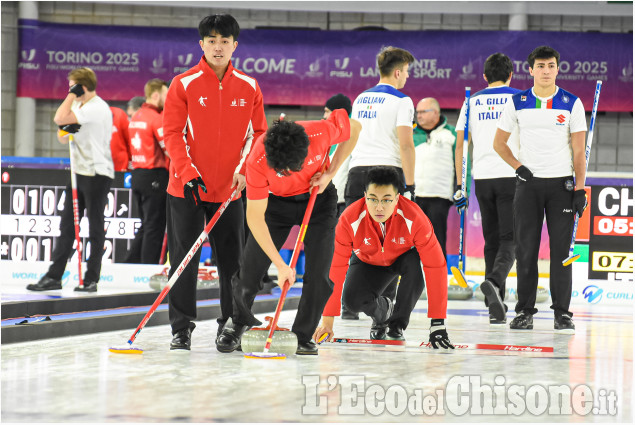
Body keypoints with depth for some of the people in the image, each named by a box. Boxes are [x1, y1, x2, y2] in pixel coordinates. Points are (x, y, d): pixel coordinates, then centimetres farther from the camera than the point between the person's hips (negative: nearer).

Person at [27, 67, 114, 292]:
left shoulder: (96, 107, -16)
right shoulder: (78, 106, 15)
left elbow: (60, 118, -25)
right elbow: (63, 137, 18)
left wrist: (72, 94, -12)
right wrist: (65, 132, -5)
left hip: (97, 174, -9)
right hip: (79, 172, 9)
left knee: (95, 227, -1)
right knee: (67, 225, 7)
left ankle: (92, 279, 5)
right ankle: (54, 276, 8)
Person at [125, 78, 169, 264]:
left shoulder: (136, 117, 13)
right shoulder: (157, 117, -13)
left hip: (137, 173, 9)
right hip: (155, 176, -9)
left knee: (146, 226, 16)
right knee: (155, 226, -3)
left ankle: (130, 264, 16)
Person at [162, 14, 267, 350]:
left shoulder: (249, 87, 4)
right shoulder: (184, 85, -4)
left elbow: (257, 132, 9)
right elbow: (172, 133, -6)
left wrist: (244, 170, -5)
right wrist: (188, 174, -15)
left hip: (231, 190, 2)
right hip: (187, 186, -2)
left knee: (232, 260, 6)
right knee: (184, 259, 0)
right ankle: (182, 328, 7)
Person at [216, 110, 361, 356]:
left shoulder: (323, 132, -35)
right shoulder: (258, 161, -35)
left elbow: (354, 129, -10)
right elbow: (255, 216, -26)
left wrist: (330, 173, -16)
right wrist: (280, 265, -26)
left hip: (318, 196, 1)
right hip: (275, 200, -1)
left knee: (319, 275, -11)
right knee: (249, 271, -5)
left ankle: (303, 336, 10)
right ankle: (239, 323, 24)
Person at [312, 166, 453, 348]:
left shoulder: (414, 218, -36)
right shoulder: (350, 220, -33)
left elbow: (436, 267, -34)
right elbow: (336, 268, -27)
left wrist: (438, 324, -37)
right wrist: (327, 321, -28)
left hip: (404, 256, -1)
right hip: (368, 262, 1)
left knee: (414, 264, -36)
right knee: (352, 298, -27)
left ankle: (397, 325, -11)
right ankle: (383, 309, 12)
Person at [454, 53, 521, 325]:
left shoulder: (472, 102, 10)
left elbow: (460, 145, 7)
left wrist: (460, 185, 10)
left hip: (482, 179, 3)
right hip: (511, 177, -3)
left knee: (492, 241, 11)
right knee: (510, 239, -3)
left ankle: (496, 308, 10)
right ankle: (494, 282, -32)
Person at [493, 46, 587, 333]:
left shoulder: (572, 103, 0)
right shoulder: (518, 103, 3)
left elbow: (579, 150, -1)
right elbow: (499, 143, 11)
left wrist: (579, 189, -6)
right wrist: (519, 167, -3)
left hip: (562, 183, -1)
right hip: (528, 181, 1)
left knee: (560, 248, -2)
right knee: (526, 248, 1)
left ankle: (562, 313, 2)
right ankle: (525, 312, 8)